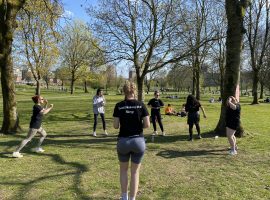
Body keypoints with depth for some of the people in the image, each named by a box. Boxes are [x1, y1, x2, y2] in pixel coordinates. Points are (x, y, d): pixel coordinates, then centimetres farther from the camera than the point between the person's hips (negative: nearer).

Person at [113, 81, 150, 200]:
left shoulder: (119, 106, -4)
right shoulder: (141, 105, -4)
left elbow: (115, 126, -4)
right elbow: (147, 125, -7)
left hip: (123, 141, 0)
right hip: (138, 141, 0)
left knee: (123, 170, 22)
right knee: (135, 172, 15)